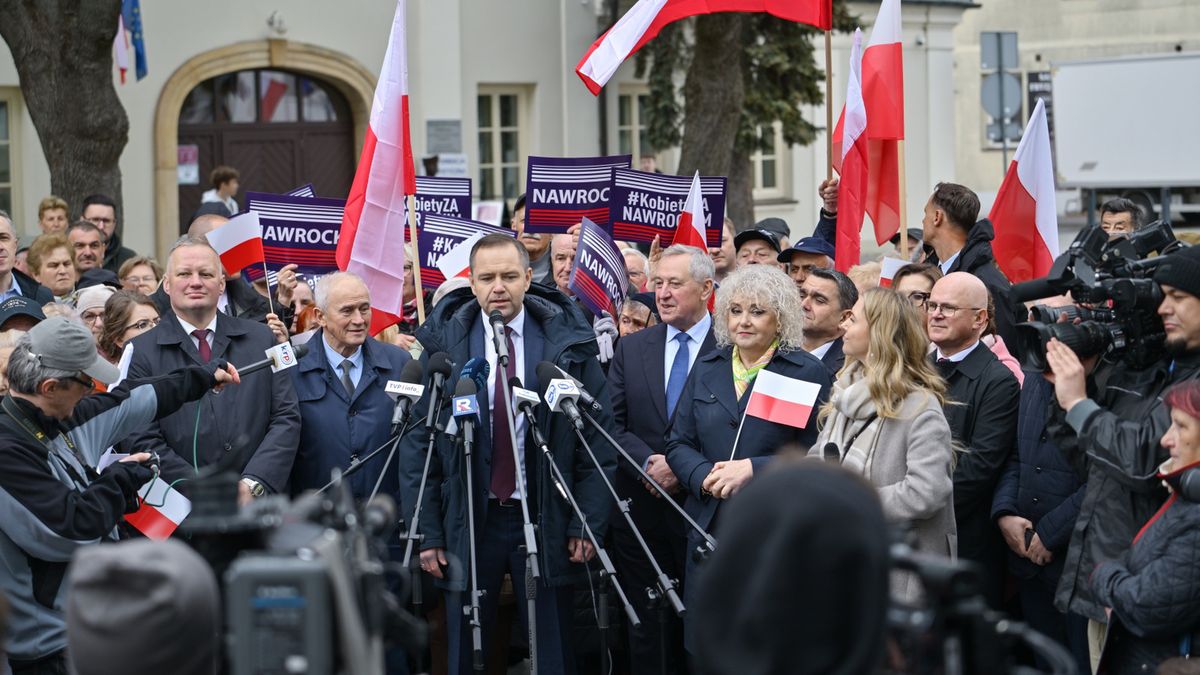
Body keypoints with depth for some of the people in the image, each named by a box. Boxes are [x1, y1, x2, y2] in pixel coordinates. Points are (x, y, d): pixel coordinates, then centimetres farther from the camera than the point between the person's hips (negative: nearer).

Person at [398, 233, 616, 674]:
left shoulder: (567, 341, 0)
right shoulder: (442, 342, -1)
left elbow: (597, 439, 1)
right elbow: (417, 442, 1)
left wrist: (589, 524, -5)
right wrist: (427, 532, -4)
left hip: (546, 521, 0)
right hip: (467, 521, 0)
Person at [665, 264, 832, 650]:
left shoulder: (808, 373, -2)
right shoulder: (706, 369, 12)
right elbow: (678, 443, 10)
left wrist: (754, 469, -17)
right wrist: (705, 476, -10)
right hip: (709, 530, 4)